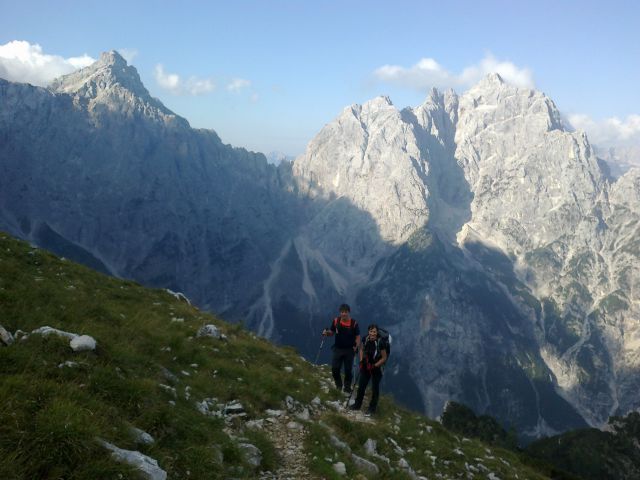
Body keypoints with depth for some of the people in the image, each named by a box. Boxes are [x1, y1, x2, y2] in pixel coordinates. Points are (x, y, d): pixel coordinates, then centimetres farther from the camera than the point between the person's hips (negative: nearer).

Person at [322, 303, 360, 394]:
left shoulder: (354, 323, -9)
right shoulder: (336, 321, -2)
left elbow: (357, 336, -4)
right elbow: (332, 333, 9)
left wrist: (356, 347, -17)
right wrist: (327, 333, -12)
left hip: (349, 350, -2)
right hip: (338, 349, 2)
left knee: (348, 370, 4)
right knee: (335, 368, -3)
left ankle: (347, 388, 21)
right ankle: (339, 385, 20)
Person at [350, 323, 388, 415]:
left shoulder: (380, 342, -24)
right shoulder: (366, 339, -11)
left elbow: (384, 358, -15)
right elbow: (362, 350, 10)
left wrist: (374, 366, -18)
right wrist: (361, 361, -1)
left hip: (376, 368, -4)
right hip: (366, 367, 4)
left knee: (375, 388, 10)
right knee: (361, 385, 12)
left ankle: (372, 408, 25)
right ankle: (357, 404, 30)